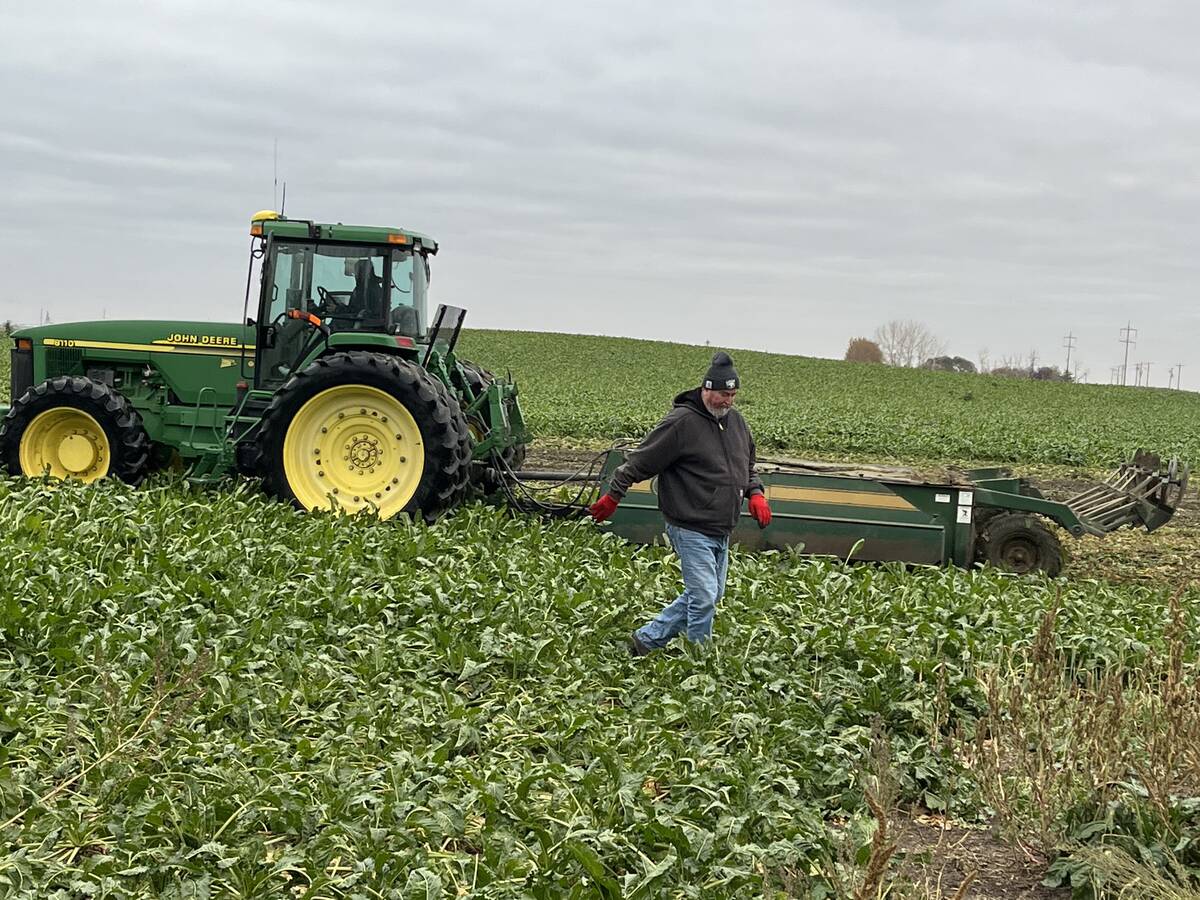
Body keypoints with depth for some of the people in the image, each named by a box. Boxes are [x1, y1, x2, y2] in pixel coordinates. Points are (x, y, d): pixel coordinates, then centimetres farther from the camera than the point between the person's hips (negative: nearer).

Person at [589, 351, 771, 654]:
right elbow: (639, 462, -10)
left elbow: (747, 466, 24)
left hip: (721, 531, 9)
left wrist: (755, 493, 5)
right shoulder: (681, 422, -16)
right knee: (704, 597, -10)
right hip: (691, 528, -8)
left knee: (708, 595, 14)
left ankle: (648, 639, 23)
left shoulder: (736, 420, 9)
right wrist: (612, 496, -6)